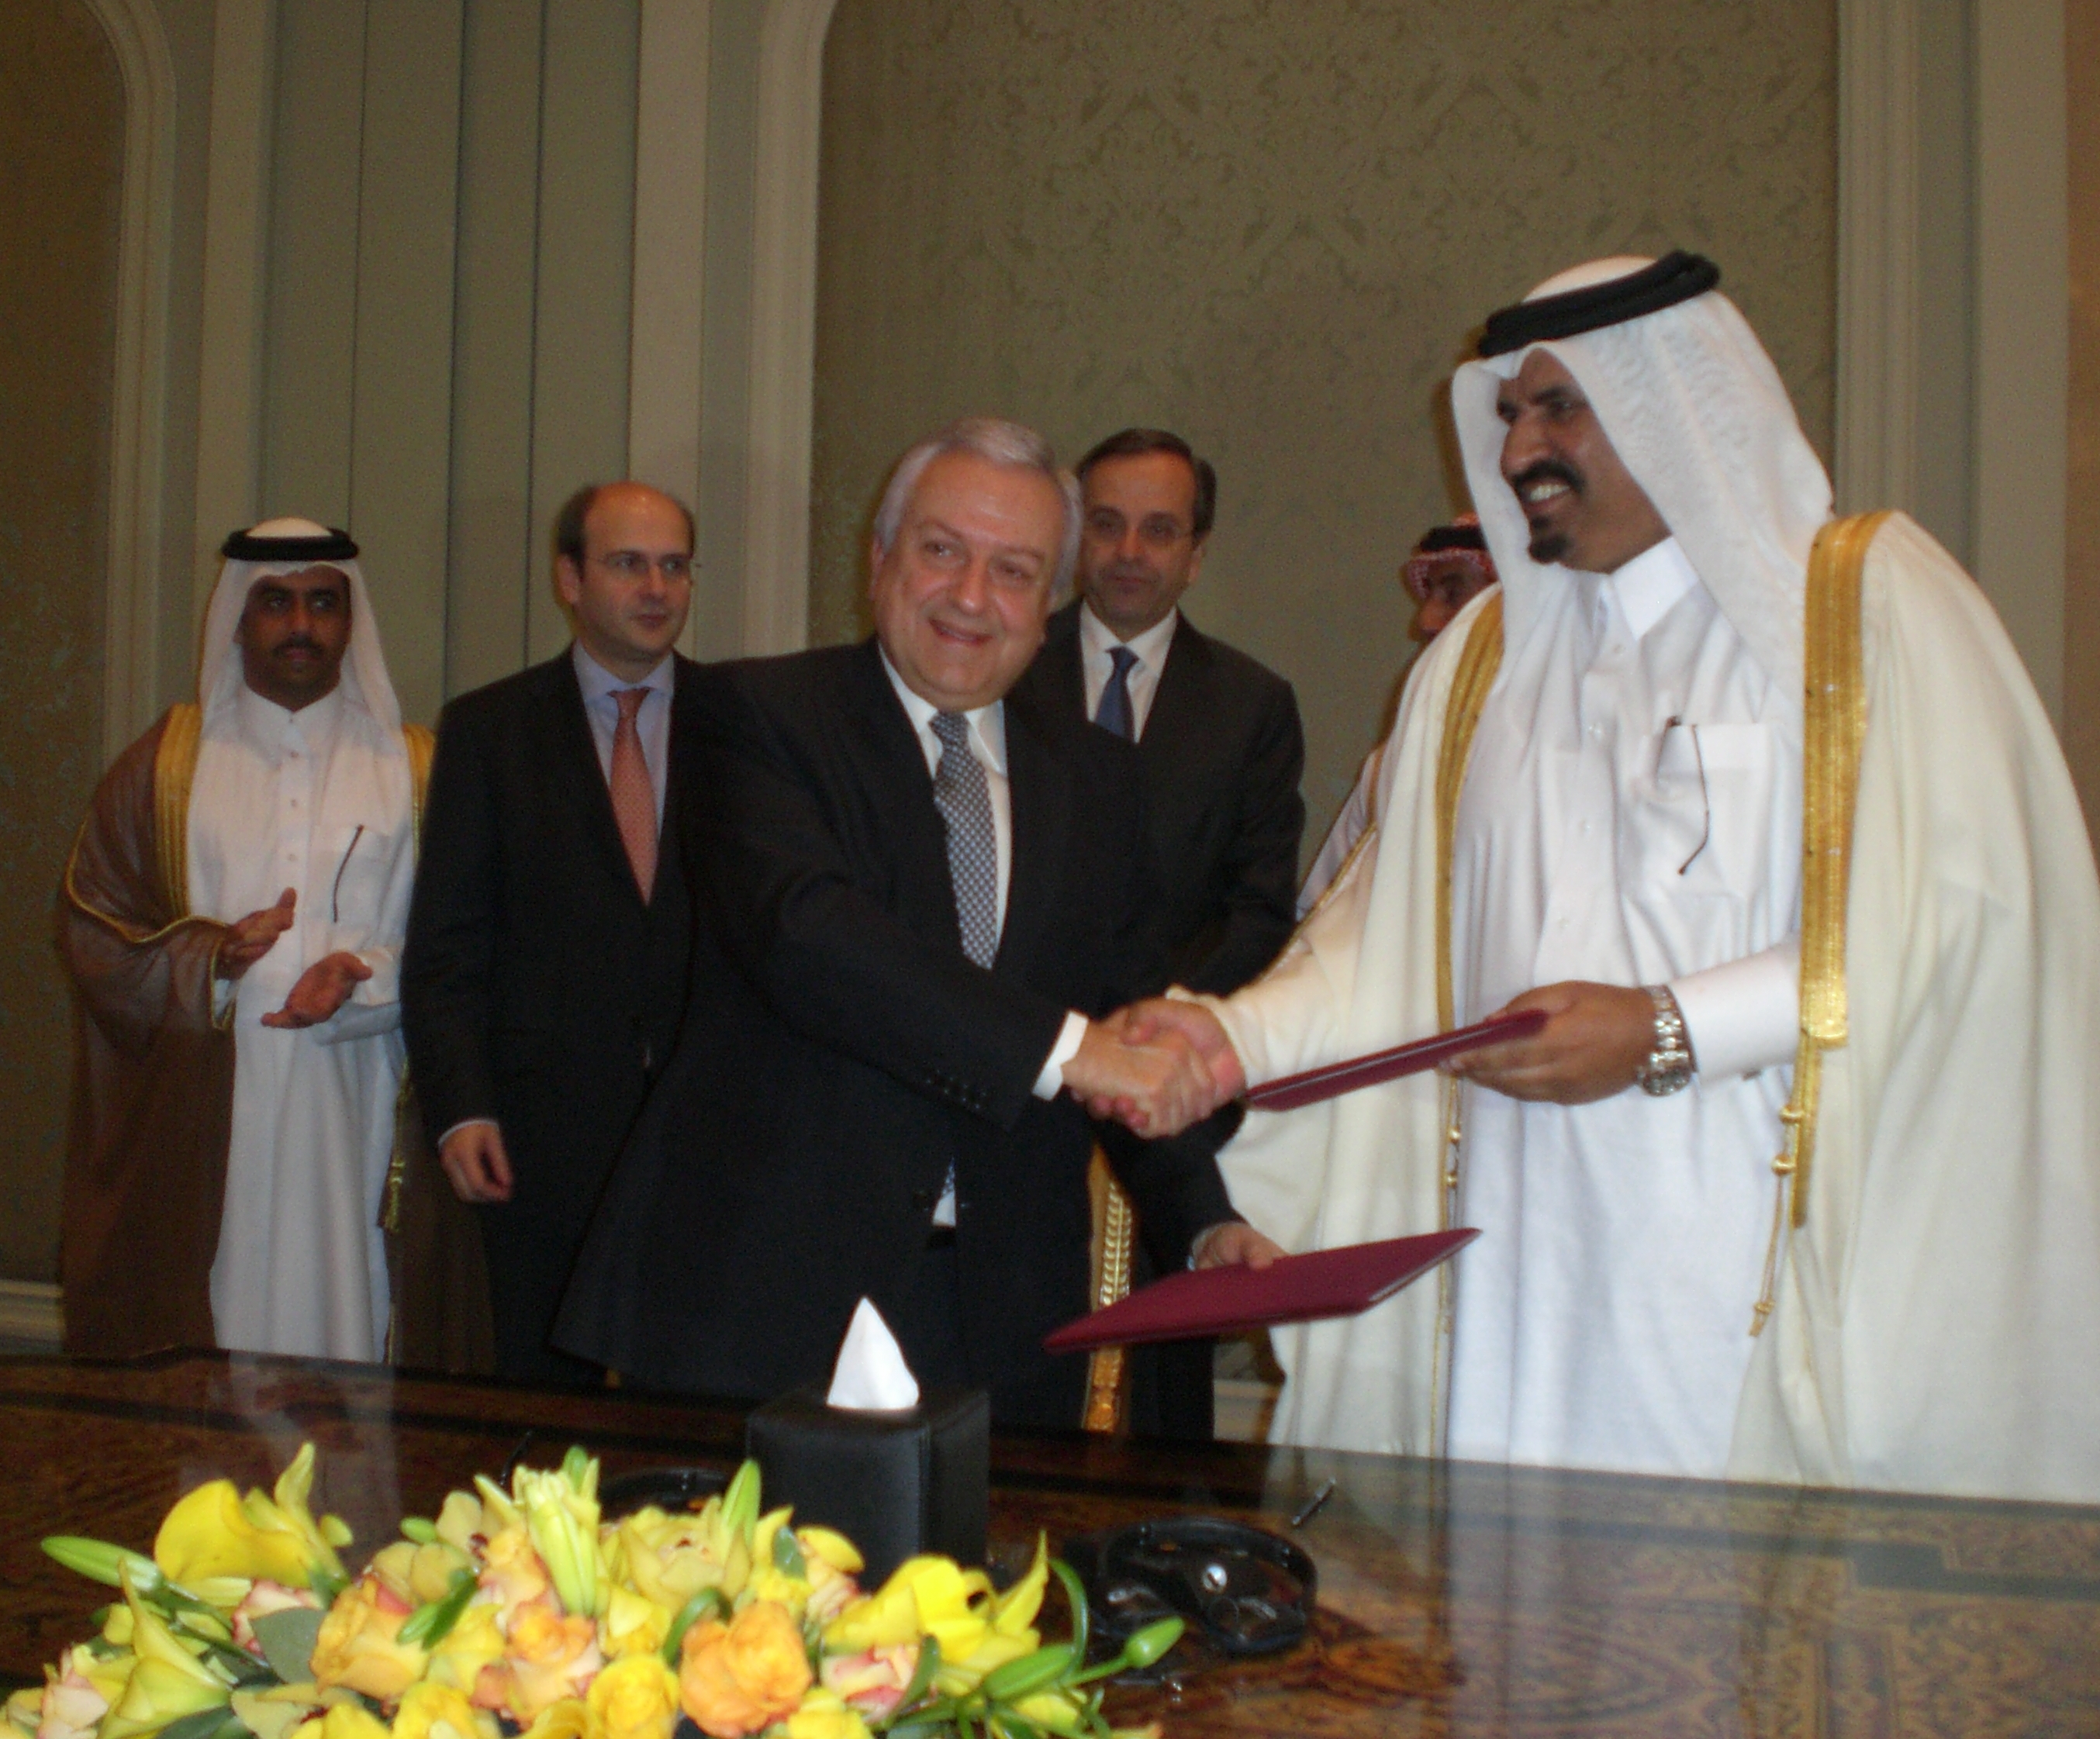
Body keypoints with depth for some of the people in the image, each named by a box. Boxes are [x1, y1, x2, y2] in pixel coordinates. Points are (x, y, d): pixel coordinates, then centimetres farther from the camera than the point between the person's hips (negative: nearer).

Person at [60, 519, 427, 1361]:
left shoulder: (414, 769, 9)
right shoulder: (166, 763, 10)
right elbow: (89, 922, 6)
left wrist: (363, 974, -15)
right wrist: (207, 957, -12)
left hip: (345, 1120, 0)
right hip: (193, 1123, 0)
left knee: (334, 1320, -3)